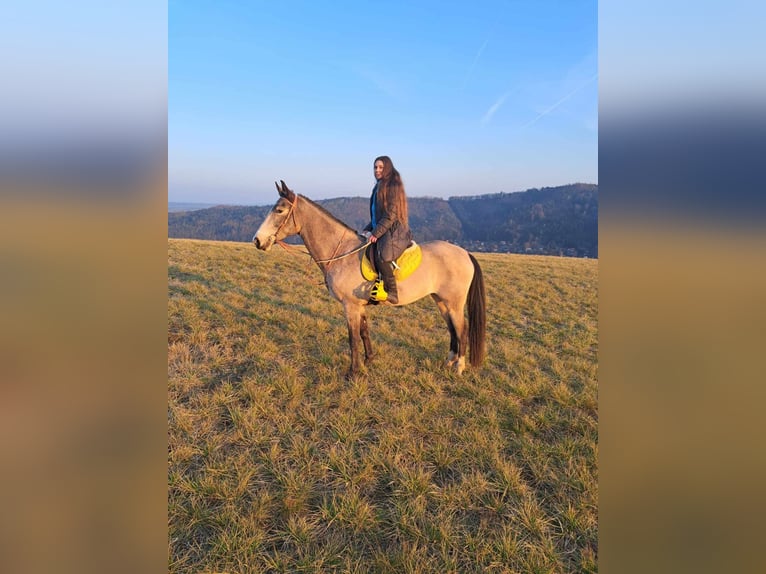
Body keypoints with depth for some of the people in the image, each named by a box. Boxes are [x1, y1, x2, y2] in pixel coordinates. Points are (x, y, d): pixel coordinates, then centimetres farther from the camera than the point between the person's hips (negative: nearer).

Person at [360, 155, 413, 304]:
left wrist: (376, 233, -19)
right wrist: (367, 230, 11)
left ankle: (392, 293, -24)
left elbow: (391, 215, -17)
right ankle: (374, 285, 14)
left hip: (394, 232, -10)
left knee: (381, 256, -33)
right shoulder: (379, 186, 19)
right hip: (382, 231, 10)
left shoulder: (393, 186, -9)